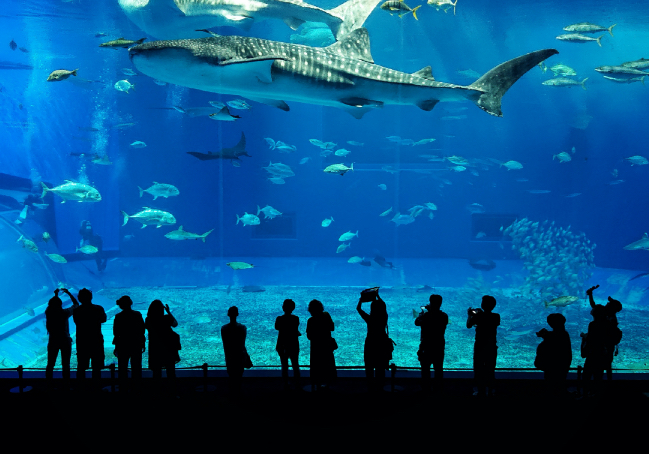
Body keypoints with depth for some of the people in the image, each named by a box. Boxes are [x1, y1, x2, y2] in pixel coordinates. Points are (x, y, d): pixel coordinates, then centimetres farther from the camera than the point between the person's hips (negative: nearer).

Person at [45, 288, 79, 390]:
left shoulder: (48, 313, -8)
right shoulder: (65, 313, -15)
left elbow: (50, 305, 16)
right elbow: (76, 304, 0)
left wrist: (56, 295, 23)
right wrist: (68, 293, 6)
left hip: (53, 341, 3)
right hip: (65, 341, -2)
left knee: (50, 364, 13)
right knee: (65, 365, 5)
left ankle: (48, 385, 16)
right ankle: (66, 386, 8)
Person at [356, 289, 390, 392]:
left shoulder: (369, 319, -20)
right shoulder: (384, 318, -10)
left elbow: (358, 308, -9)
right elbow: (383, 306, 10)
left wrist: (362, 298, 3)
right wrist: (377, 296, 16)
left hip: (371, 345, -3)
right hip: (382, 344, 3)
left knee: (369, 368, 11)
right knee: (380, 368, 14)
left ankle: (371, 386, 16)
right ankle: (379, 386, 20)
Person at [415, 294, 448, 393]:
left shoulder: (425, 315, -17)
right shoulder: (444, 316, -6)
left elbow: (416, 322, 0)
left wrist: (423, 311, 11)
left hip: (426, 346, -3)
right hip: (439, 346, 3)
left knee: (425, 368, 9)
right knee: (439, 368, 15)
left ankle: (426, 388, 14)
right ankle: (439, 388, 21)